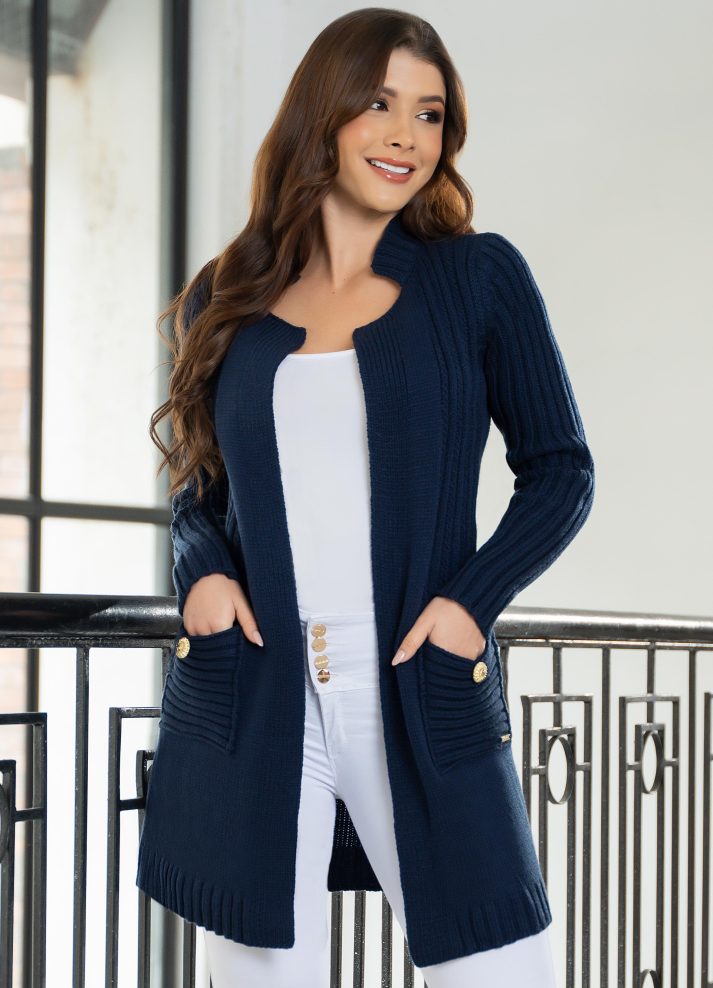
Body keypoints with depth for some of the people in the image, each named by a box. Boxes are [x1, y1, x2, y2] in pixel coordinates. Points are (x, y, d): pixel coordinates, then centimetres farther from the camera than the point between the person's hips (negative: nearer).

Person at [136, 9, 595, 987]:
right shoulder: (225, 300, 11)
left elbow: (560, 470, 7)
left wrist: (471, 599, -7)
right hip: (249, 697, 2)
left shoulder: (480, 277, 5)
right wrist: (204, 572, -1)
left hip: (423, 691, -1)